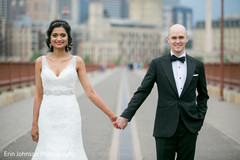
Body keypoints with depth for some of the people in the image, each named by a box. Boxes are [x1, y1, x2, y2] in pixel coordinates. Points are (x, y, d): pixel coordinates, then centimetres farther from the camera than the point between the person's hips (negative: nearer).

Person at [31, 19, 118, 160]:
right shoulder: (41, 62, 5)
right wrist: (34, 124, 6)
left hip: (69, 116, -1)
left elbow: (90, 93, 2)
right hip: (48, 116, 1)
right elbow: (38, 95, 7)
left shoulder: (77, 62, 2)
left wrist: (111, 115, -1)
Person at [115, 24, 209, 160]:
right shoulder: (157, 64, 2)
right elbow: (142, 92, 1)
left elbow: (203, 95, 18)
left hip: (189, 128, 2)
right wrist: (126, 116, -6)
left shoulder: (197, 65, 7)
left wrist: (200, 118, 7)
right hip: (165, 127, -2)